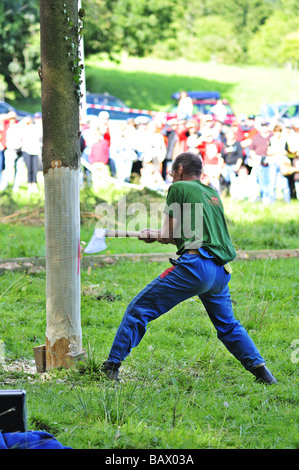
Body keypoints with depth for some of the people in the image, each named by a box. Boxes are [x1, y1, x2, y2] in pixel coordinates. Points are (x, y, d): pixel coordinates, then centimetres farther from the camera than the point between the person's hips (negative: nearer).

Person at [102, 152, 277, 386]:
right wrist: (157, 235, 34)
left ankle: (112, 366, -2)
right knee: (228, 325, 25)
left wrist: (156, 235, 24)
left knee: (138, 309, 1)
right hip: (222, 272, 7)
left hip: (195, 264, -7)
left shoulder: (179, 188, 4)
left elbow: (170, 234, 2)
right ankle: (259, 368, 14)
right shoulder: (213, 194, 24)